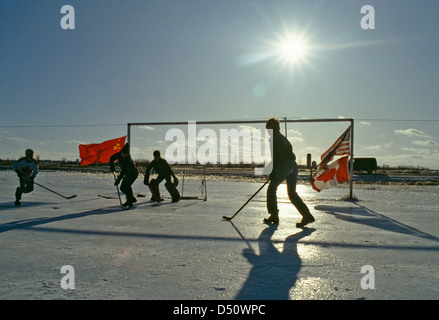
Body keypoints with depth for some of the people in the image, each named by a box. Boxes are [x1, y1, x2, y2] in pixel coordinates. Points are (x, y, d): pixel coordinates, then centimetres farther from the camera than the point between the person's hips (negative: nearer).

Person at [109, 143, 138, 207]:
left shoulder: (128, 159, -32)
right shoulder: (119, 155, -12)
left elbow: (125, 171, -38)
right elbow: (112, 158, 8)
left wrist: (118, 179, -42)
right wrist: (112, 167, -5)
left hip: (133, 173, -8)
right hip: (128, 174, 8)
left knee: (126, 185, -23)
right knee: (122, 188, 7)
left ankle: (129, 201, -14)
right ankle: (132, 198, 23)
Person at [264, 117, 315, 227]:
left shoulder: (274, 138, -2)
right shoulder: (283, 137, 25)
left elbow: (275, 155, -12)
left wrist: (273, 171, -13)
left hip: (284, 165, -8)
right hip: (293, 165, 8)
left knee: (271, 189, 5)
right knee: (292, 193, 9)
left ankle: (274, 215, 6)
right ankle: (307, 215, -1)